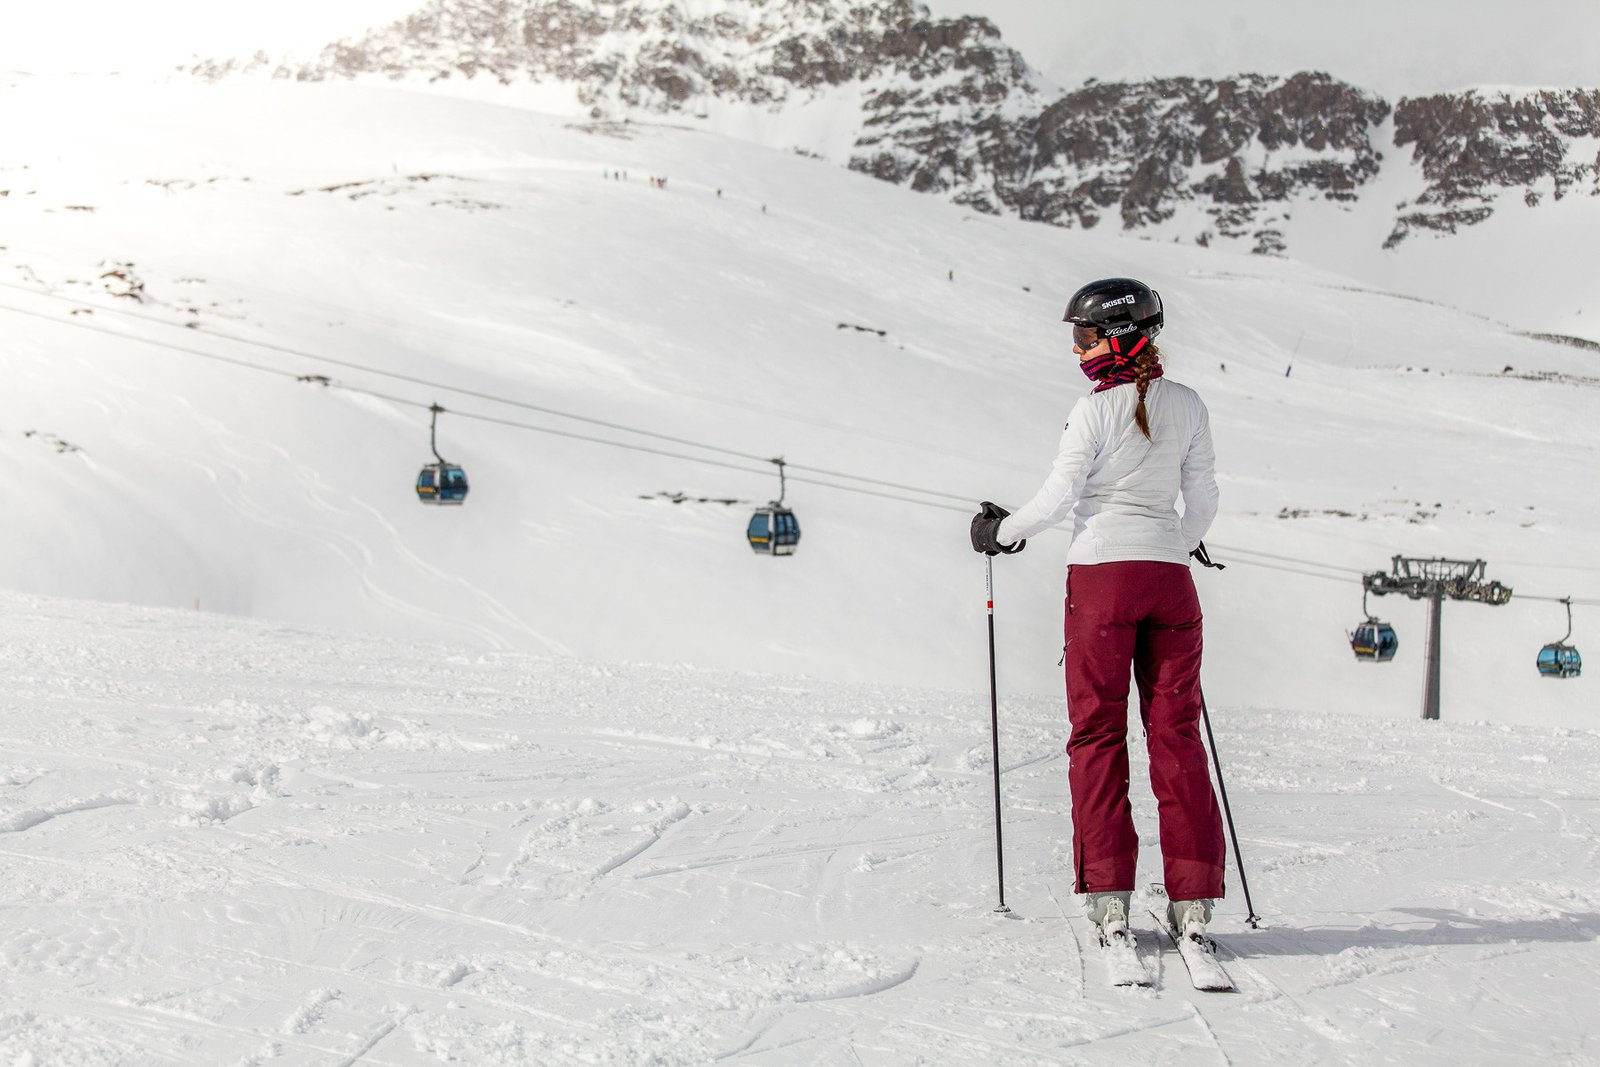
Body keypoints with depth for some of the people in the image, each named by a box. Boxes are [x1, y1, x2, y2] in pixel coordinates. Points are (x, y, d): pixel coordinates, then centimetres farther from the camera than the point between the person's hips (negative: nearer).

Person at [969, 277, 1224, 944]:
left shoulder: (1096, 409, -8)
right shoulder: (1186, 405, 7)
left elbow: (1058, 500, -8)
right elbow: (1203, 500, 12)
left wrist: (1001, 531, 9)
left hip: (1101, 574, -4)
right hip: (1169, 578, 4)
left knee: (1097, 732, 3)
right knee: (1176, 733, 6)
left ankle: (1107, 895, -1)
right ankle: (1193, 901, 2)